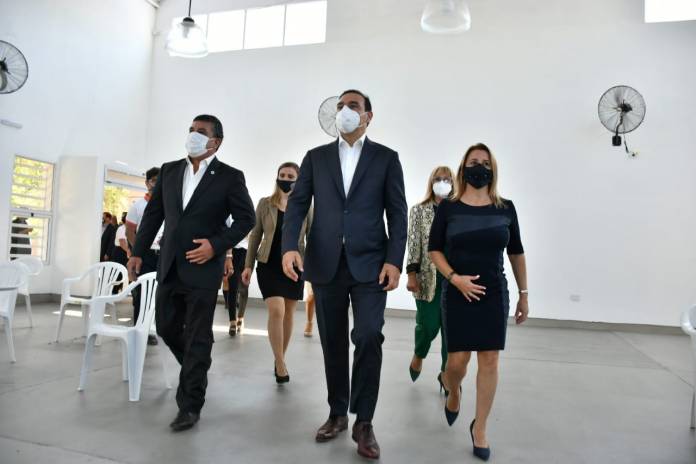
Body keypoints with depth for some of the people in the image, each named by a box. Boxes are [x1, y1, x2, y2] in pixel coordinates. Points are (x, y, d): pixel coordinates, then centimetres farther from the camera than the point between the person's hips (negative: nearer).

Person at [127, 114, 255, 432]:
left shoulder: (230, 177, -4)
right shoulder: (169, 170, 9)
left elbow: (246, 218, -5)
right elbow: (153, 213, 12)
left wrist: (216, 245, -15)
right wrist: (138, 252, 8)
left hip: (203, 268, -5)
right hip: (169, 265, 5)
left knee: (197, 337, 1)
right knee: (166, 326, 16)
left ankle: (190, 406, 13)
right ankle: (194, 371, 43)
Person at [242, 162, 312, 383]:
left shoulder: (305, 207, -1)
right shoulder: (265, 204, 0)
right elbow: (255, 236, 4)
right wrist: (248, 265, 0)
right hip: (269, 265, -1)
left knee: (288, 314, 9)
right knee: (276, 311, -14)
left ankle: (280, 358, 28)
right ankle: (280, 362, 2)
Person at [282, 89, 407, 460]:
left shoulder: (386, 158, 7)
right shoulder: (316, 157, 12)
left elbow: (397, 213, 2)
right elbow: (297, 204, 4)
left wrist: (394, 261, -9)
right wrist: (289, 246, -13)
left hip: (370, 264, -2)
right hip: (326, 264, 2)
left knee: (368, 337, -10)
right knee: (333, 343, 10)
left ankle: (364, 422, 7)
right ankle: (337, 413, 26)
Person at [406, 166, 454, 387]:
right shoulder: (419, 210, 3)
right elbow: (413, 244, -1)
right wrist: (411, 275, -8)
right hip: (427, 277, -2)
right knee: (428, 325, -1)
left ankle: (446, 372, 19)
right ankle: (418, 355, 32)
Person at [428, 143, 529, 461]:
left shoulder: (506, 208, 0)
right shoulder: (448, 208, -4)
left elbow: (516, 253, 8)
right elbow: (434, 250, 0)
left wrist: (524, 295, 10)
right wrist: (454, 278, -15)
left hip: (495, 295, 2)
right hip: (457, 294, -1)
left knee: (489, 360, 3)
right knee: (457, 359, 0)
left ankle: (479, 428, 20)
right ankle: (453, 393, 36)